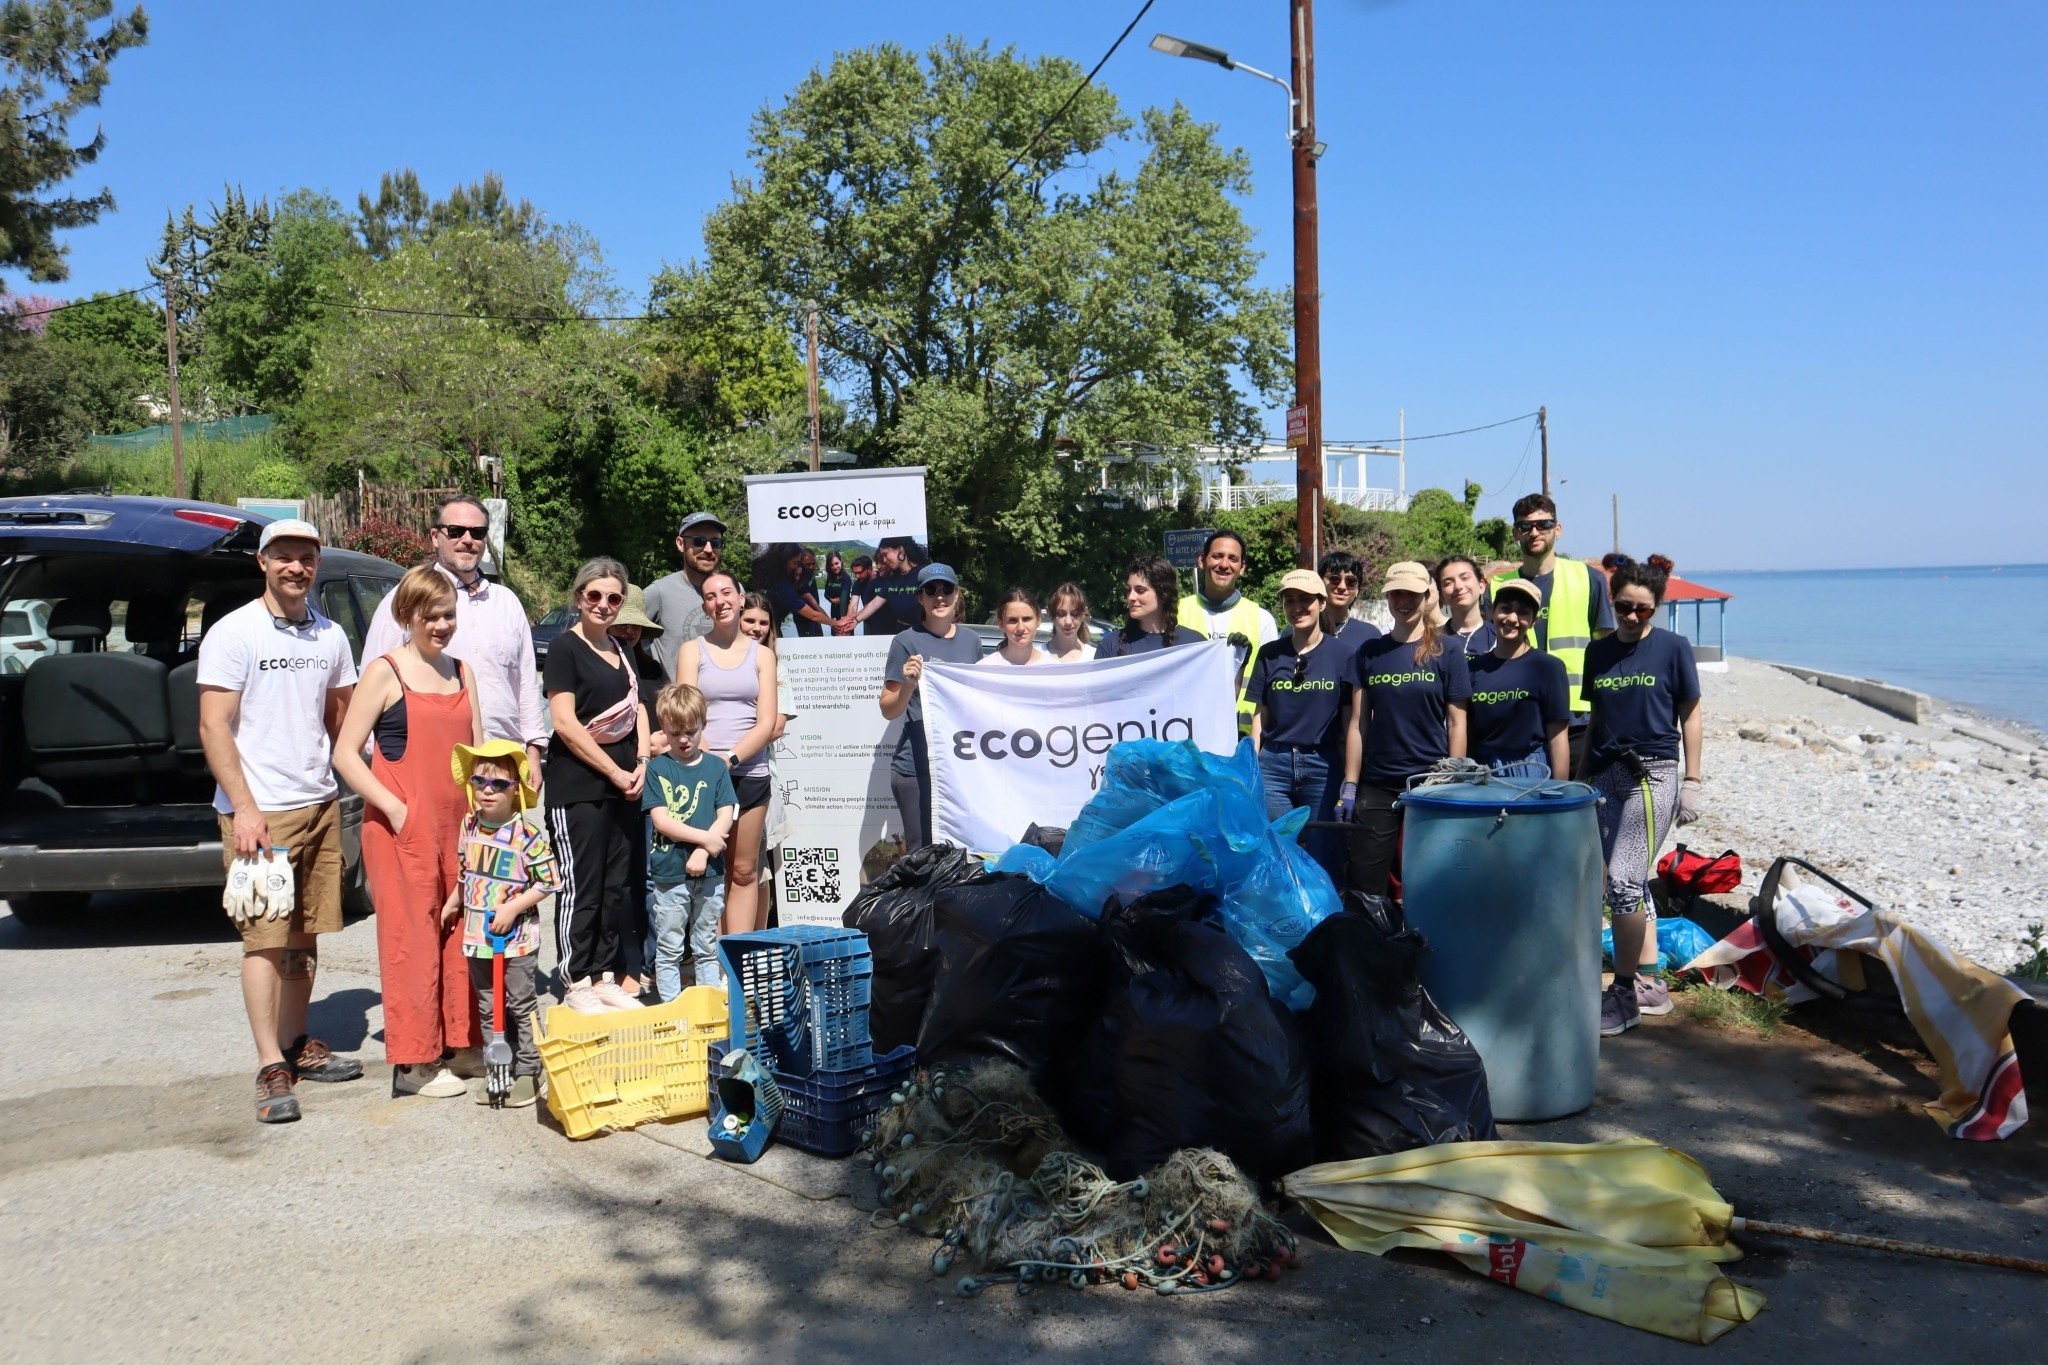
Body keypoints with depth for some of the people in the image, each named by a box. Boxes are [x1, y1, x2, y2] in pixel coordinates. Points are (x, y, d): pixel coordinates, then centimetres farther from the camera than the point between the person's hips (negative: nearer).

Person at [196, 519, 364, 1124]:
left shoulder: (330, 636, 10)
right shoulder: (233, 633, -6)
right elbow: (213, 727, -10)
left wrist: (331, 778, 8)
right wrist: (244, 808, -16)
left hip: (320, 805, 5)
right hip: (260, 811, -5)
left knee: (305, 935, 12)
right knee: (266, 937, -5)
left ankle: (296, 1044, 23)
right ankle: (271, 1069, 0)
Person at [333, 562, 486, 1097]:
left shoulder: (462, 672, 14)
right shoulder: (385, 672, -4)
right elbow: (345, 754, -7)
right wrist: (394, 808, -15)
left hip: (457, 822, 6)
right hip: (403, 827, -6)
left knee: (459, 933, 9)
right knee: (412, 938, -2)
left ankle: (459, 1043, 21)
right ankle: (413, 1063, 6)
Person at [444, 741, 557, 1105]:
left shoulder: (526, 833, -16)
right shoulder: (470, 825, 4)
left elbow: (548, 881, -15)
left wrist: (512, 908, -20)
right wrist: (452, 903, 19)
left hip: (516, 939, -6)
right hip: (477, 936, 6)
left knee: (521, 1006, 3)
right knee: (488, 1008, 13)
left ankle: (528, 1074, 12)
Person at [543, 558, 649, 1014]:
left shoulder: (620, 650, 16)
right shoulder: (565, 647, -6)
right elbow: (565, 723, -12)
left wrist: (641, 763, 3)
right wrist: (616, 772, -11)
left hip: (623, 784, 7)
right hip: (577, 785, -7)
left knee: (616, 885, 9)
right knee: (580, 886, -3)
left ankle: (607, 976, 18)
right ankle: (576, 984, 5)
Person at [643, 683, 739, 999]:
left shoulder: (715, 767, 6)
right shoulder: (657, 768, 0)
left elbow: (726, 817, -2)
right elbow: (660, 820, -8)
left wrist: (702, 852, -15)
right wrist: (705, 838, -15)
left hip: (709, 873, 2)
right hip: (669, 874, -2)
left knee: (707, 947, 12)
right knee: (669, 949, 4)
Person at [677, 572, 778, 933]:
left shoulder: (762, 654, 11)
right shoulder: (692, 652, 8)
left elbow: (767, 724, 2)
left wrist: (730, 758, -13)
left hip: (750, 772, 1)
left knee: (744, 872, 3)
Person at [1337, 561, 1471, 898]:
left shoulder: (1446, 655, 2)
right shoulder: (1369, 653, 8)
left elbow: (1457, 724, 1)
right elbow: (1358, 723, 8)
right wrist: (1349, 785, 3)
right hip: (1377, 787, 2)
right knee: (1365, 889, 2)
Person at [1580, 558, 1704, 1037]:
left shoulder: (1673, 647, -1)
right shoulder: (1597, 652, 10)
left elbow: (1690, 715, 2)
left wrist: (1692, 781, -1)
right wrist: (1581, 778, 14)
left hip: (1654, 773, -5)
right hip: (1605, 776, 5)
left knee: (1623, 881, -13)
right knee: (1633, 884, 10)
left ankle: (1624, 993, -4)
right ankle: (1650, 986, 20)